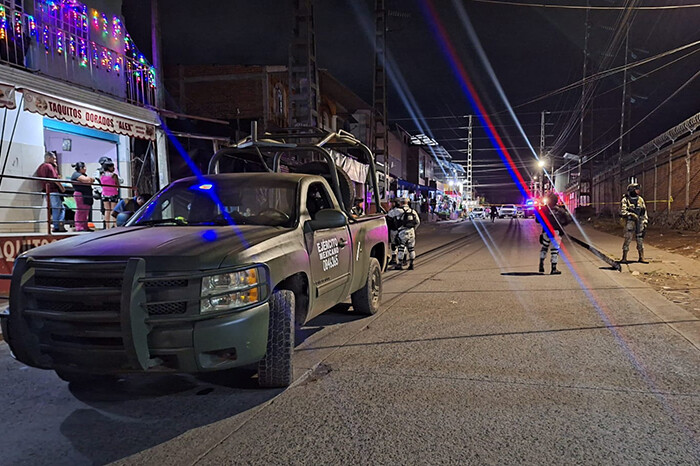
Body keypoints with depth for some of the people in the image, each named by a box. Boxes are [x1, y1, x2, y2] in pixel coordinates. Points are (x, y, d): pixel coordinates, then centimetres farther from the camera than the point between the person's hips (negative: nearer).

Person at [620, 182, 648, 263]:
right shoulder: (625, 200, -3)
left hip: (640, 222, 5)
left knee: (640, 240, 7)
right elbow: (622, 211, -12)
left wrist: (645, 221, 9)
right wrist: (631, 214, -25)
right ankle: (624, 258, 1)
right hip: (630, 222, -5)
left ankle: (641, 257, 13)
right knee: (628, 239, -6)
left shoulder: (640, 199, 12)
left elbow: (644, 211, 16)